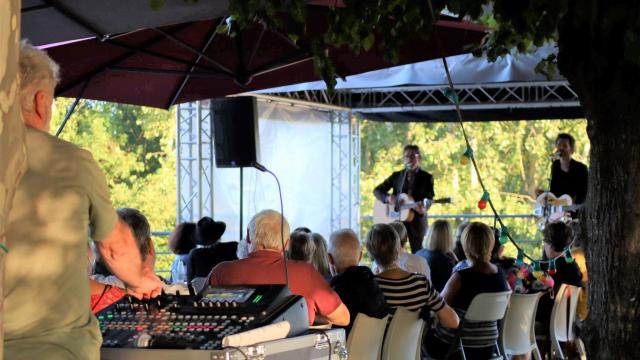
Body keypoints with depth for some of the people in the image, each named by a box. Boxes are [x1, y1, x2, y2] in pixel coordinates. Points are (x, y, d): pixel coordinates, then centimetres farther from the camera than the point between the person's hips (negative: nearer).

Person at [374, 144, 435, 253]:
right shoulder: (396, 176, 9)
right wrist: (388, 198, -11)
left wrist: (423, 209, -28)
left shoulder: (427, 178, 2)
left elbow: (429, 198, -5)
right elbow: (377, 190, 10)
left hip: (416, 221, -2)